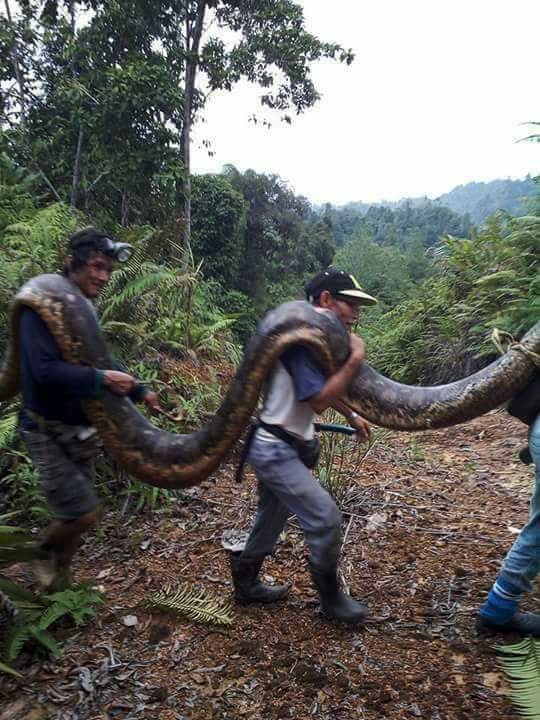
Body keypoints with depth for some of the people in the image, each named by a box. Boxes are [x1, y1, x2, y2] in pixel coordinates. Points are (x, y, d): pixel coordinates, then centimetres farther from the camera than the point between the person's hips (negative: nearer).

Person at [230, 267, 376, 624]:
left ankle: (246, 583, 40)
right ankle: (331, 597, 15)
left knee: (272, 518, 22)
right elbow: (318, 400, -29)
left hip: (279, 447, 10)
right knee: (325, 517, -6)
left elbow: (323, 388, 23)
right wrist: (355, 360, -25)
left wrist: (351, 414, 17)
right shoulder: (301, 339, -22)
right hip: (274, 449, -10)